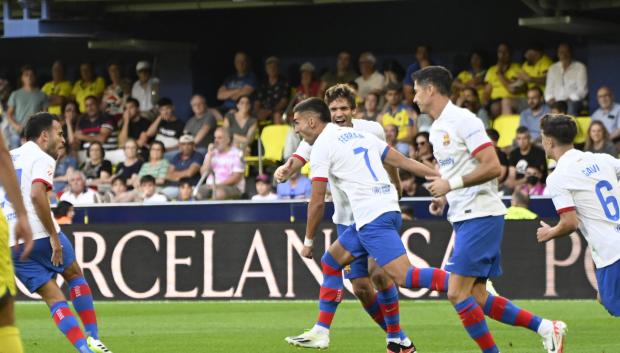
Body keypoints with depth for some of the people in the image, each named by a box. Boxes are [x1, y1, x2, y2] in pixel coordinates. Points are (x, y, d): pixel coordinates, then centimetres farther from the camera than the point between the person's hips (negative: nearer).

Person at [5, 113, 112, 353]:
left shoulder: (8, 158, 20)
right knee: (75, 275, 19)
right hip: (40, 234, -5)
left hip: (10, 244, 5)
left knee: (54, 299, 6)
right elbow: (37, 195, -20)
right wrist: (54, 238, -18)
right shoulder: (42, 158, -2)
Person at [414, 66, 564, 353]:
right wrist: (443, 198, 11)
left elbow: (493, 167, -20)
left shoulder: (463, 121, -13)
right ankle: (546, 328, 10)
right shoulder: (437, 129, 16)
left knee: (457, 293, -12)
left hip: (480, 216, -10)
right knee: (477, 299, 6)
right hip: (463, 218, 10)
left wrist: (451, 184, -19)